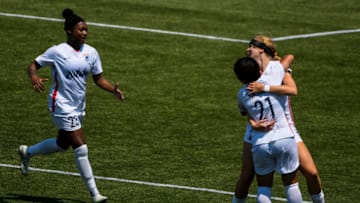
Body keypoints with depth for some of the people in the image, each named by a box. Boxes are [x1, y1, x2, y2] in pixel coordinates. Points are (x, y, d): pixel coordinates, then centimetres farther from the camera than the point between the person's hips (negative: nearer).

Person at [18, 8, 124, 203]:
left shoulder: (91, 53, 2)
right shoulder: (57, 51, -13)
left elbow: (99, 79, 8)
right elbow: (33, 65, -5)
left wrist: (114, 89, -10)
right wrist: (34, 76, -28)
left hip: (78, 106, 7)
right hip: (62, 105, -7)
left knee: (62, 144, 21)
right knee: (81, 148, -11)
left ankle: (27, 152, 47)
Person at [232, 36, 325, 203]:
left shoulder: (278, 67, -6)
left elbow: (293, 90, -25)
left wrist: (264, 88, -30)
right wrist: (253, 123, -24)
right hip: (258, 130, 2)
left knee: (311, 173, -6)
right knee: (246, 177, -3)